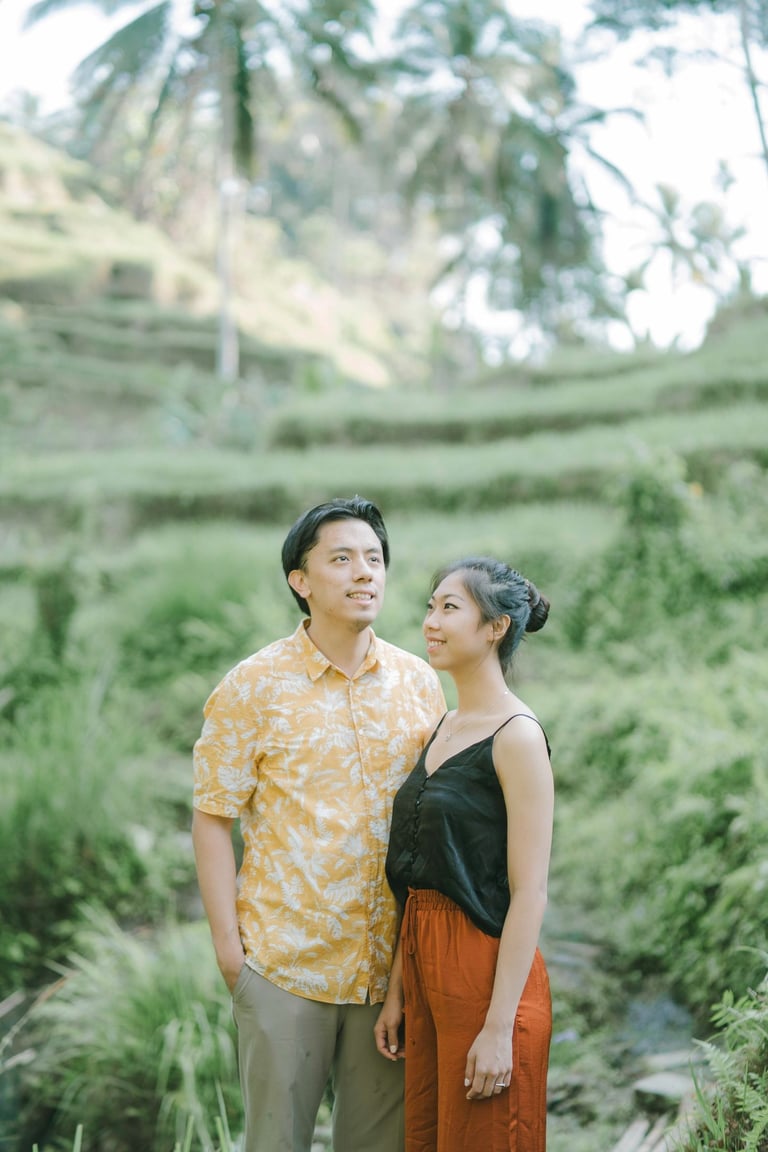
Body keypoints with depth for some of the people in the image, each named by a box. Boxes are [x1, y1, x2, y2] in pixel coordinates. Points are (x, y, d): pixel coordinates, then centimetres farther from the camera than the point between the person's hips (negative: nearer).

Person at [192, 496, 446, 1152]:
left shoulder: (420, 682, 5)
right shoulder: (255, 686, -5)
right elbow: (212, 818, -4)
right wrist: (226, 941, -8)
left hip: (393, 960, 3)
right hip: (285, 958, -3)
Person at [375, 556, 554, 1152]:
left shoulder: (516, 736, -14)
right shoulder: (444, 728, 10)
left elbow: (529, 894, -17)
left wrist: (500, 1026, -19)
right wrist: (398, 991, 13)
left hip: (486, 970, -8)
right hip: (426, 963, 8)